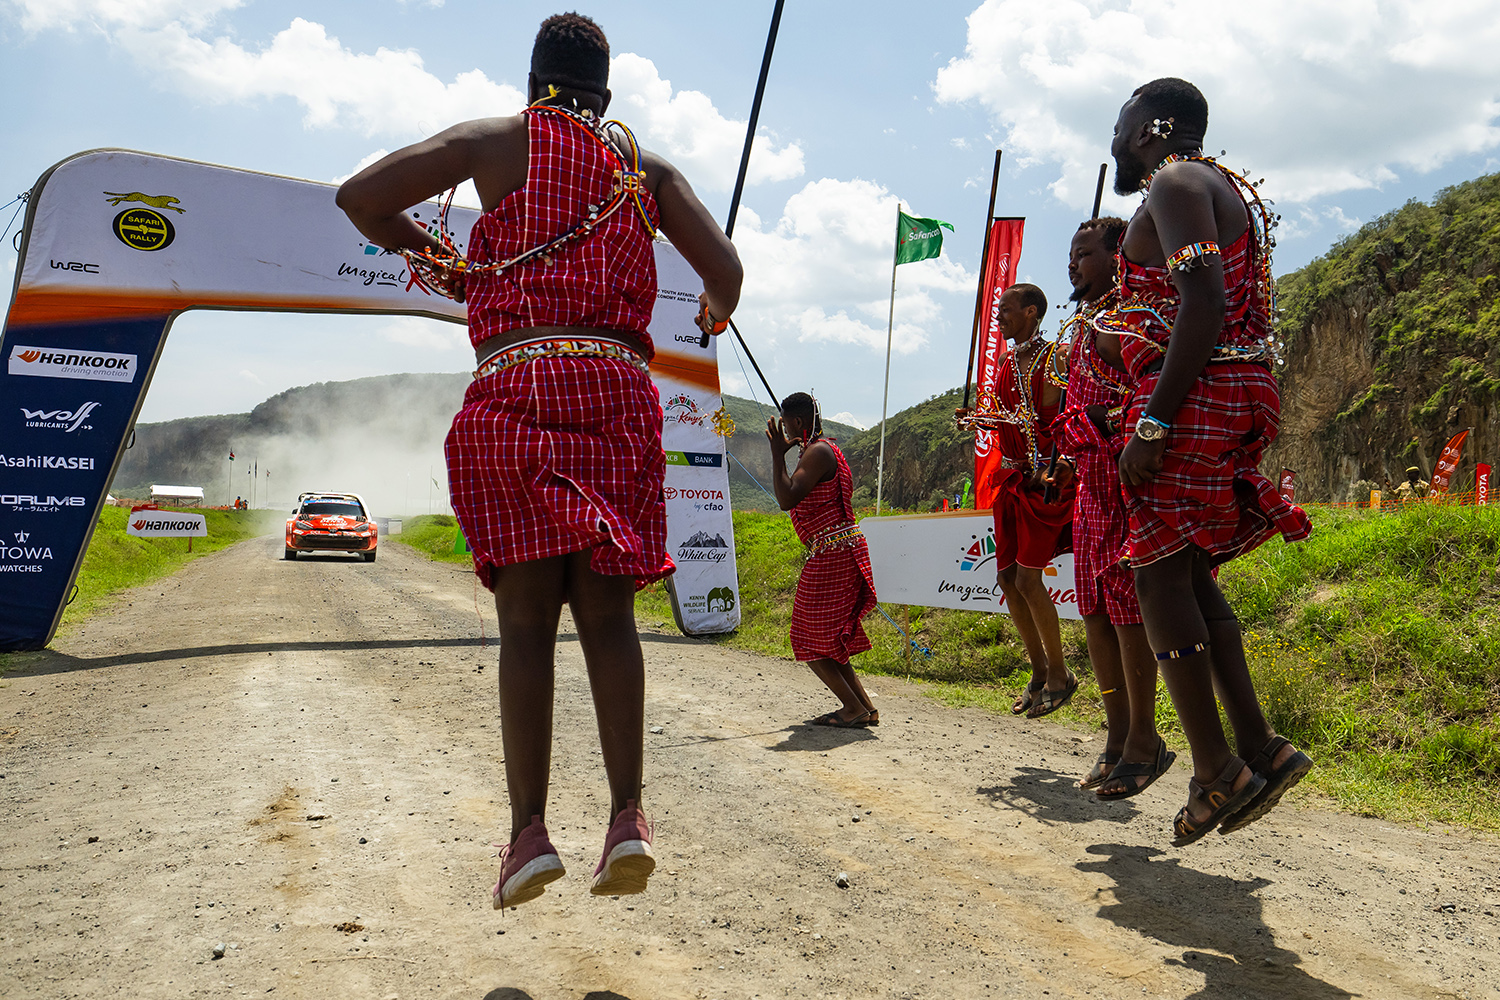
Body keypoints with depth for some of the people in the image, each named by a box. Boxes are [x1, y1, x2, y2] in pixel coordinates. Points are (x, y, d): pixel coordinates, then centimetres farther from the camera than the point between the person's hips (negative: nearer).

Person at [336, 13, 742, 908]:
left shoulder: (495, 141, 12)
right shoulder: (648, 169, 17)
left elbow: (359, 197, 7)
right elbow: (725, 268, 9)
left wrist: (439, 263, 22)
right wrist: (716, 313, 31)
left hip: (516, 388, -2)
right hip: (617, 389, 2)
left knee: (527, 620, -1)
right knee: (608, 614, 3)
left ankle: (530, 828, -5)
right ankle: (628, 815, -6)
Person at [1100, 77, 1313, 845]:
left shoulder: (1175, 183, -7)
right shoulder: (1227, 190, 25)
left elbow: (1203, 303, -21)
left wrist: (1152, 424, -25)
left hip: (1193, 396, -10)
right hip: (1237, 394, 10)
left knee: (1159, 572, -7)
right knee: (1188, 573, 12)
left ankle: (1217, 773, -4)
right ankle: (1259, 747, 11)